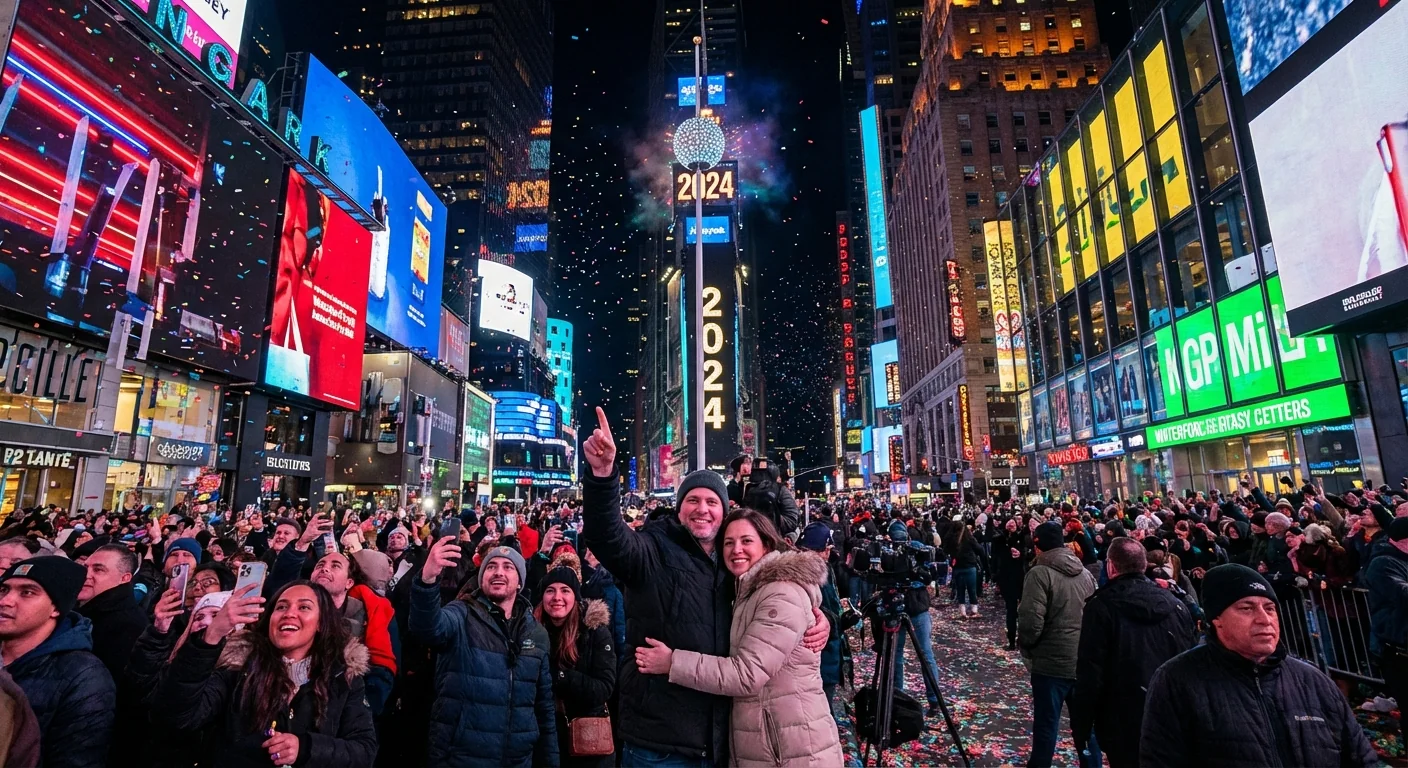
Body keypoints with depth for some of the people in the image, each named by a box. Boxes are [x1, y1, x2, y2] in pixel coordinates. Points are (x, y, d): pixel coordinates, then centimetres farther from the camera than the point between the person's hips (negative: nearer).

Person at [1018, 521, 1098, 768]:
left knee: (1046, 724, 8)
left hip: (1052, 662, -6)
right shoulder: (1085, 573, 6)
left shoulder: (1040, 573, -17)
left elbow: (1031, 619, -22)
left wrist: (1025, 646, -4)